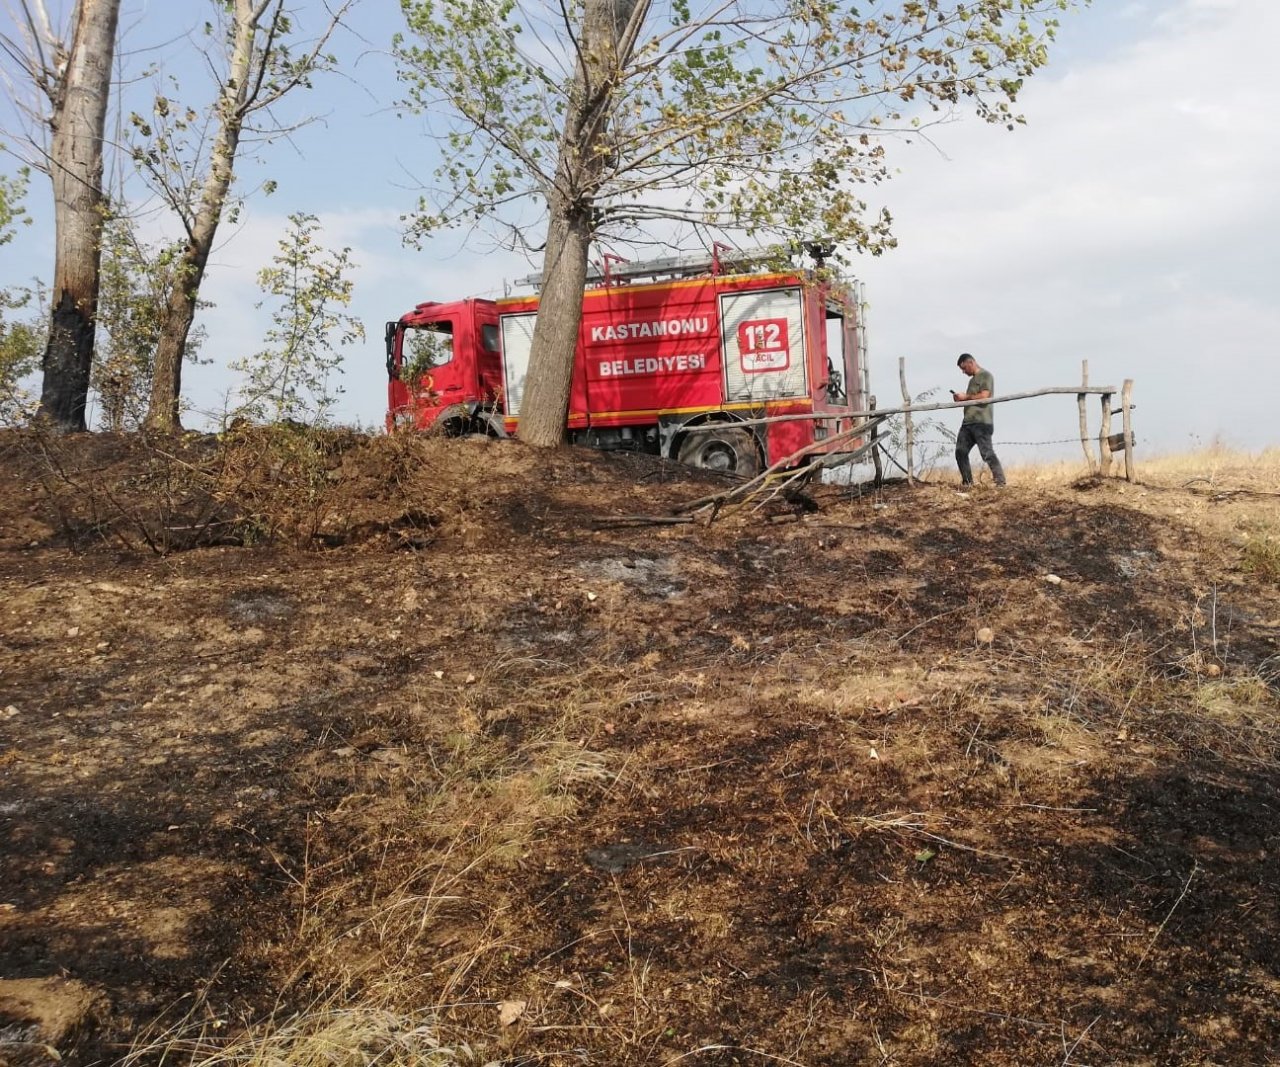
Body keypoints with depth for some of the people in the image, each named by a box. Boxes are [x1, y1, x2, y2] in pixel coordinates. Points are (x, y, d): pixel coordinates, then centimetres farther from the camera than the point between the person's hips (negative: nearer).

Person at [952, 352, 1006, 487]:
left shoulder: (986, 375, -2)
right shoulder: (973, 379, 24)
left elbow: (984, 396, -15)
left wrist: (966, 397, -7)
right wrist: (961, 399, 9)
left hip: (981, 422, -9)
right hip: (968, 422, 9)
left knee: (987, 453, -14)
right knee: (960, 452, 5)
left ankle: (1001, 484, -14)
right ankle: (967, 483, 11)